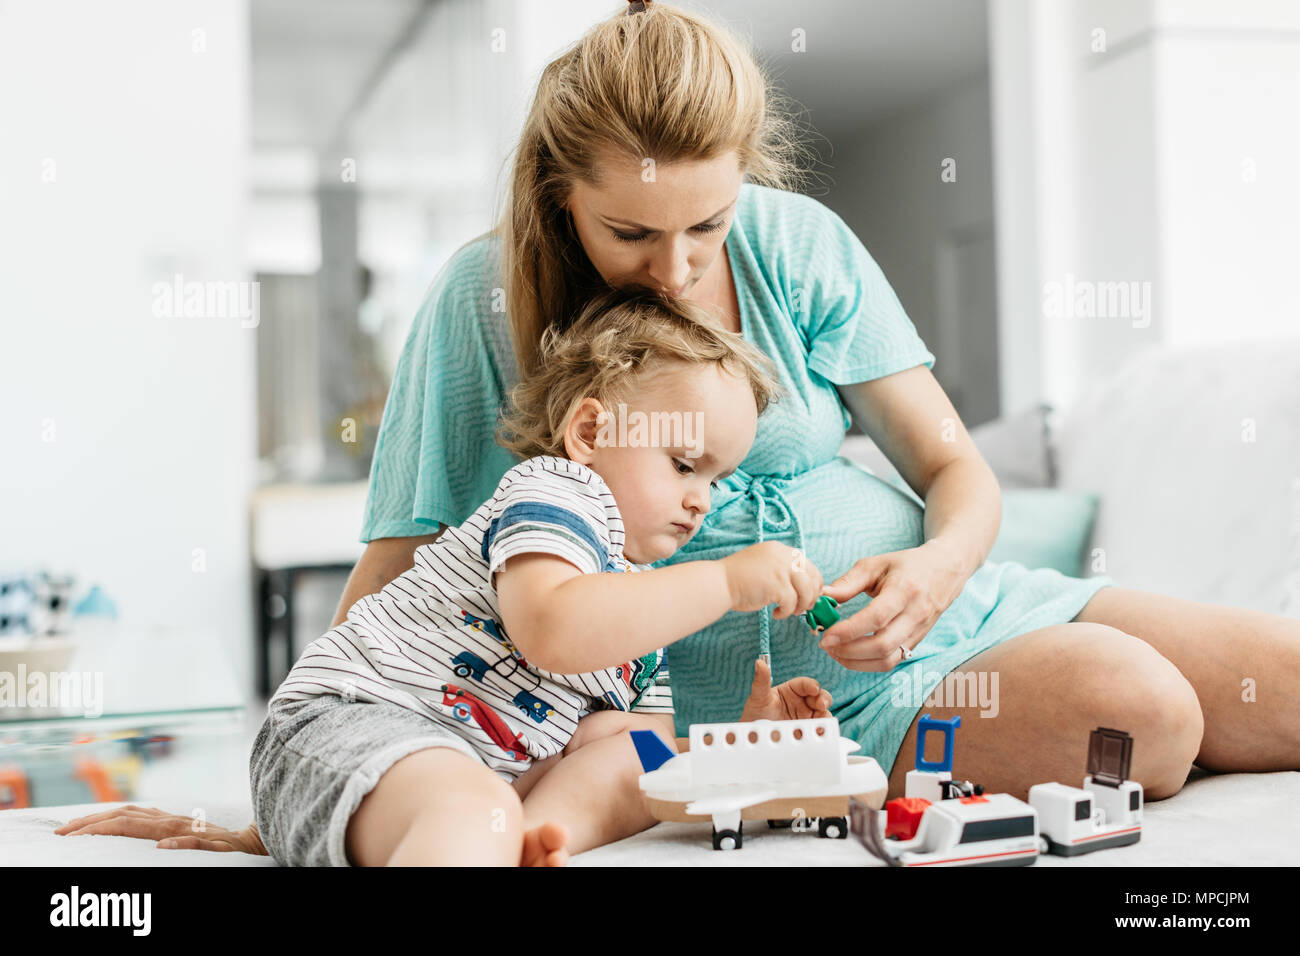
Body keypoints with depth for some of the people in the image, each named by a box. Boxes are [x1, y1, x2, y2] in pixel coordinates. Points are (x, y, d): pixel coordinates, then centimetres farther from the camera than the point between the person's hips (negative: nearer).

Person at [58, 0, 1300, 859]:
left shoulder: (795, 242, -4)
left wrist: (936, 569, -21)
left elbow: (957, 470, 2)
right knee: (1137, 709, -29)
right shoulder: (485, 298, -11)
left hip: (946, 606, 4)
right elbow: (394, 589, -6)